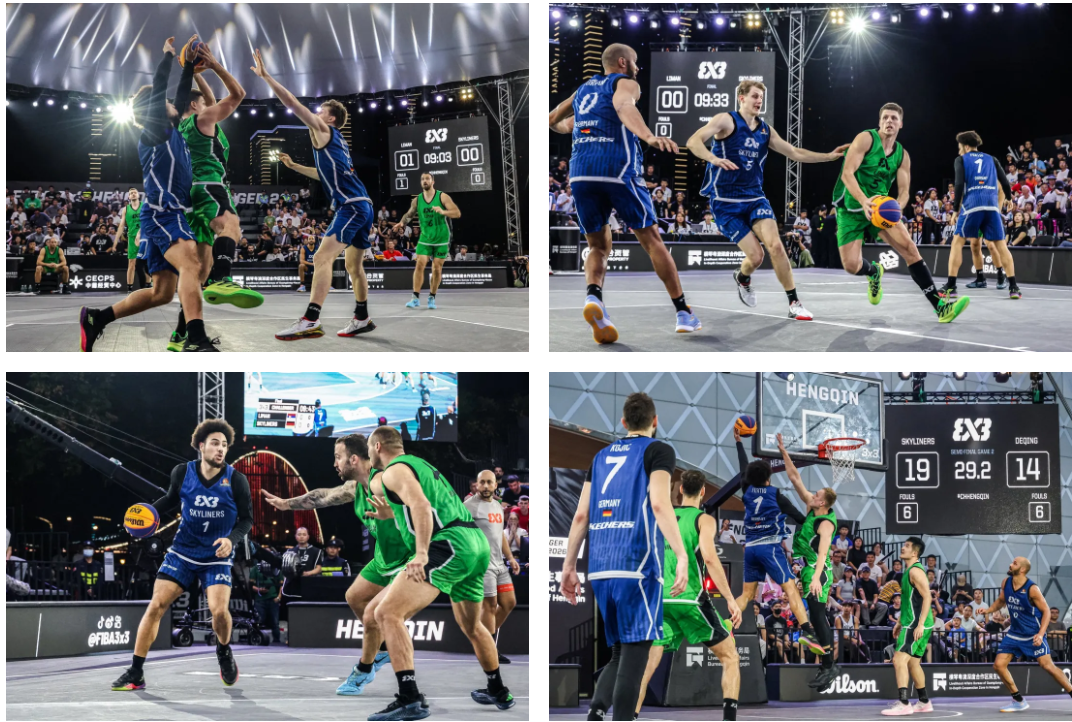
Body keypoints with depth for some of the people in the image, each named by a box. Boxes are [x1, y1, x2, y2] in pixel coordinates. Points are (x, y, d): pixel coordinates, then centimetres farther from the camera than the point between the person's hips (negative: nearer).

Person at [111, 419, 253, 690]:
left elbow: (247, 519, -4)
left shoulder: (236, 480, -11)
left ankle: (224, 653, 15)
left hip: (217, 557, -2)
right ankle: (135, 674, -1)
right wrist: (151, 510, -3)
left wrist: (232, 539, -22)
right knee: (156, 605, -8)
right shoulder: (182, 473, -5)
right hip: (182, 553, 2)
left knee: (219, 610, -20)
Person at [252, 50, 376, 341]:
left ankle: (310, 321, -30)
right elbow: (325, 174, 41)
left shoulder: (324, 131, -2)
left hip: (351, 206, -10)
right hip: (362, 207, 10)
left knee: (322, 257, -19)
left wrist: (266, 77, -7)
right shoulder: (335, 141, 25)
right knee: (354, 265, 19)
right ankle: (362, 319, 27)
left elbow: (293, 103, -9)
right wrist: (294, 166, 40)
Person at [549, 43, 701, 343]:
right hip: (618, 170, -5)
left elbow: (554, 121, 38)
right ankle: (684, 314, 8)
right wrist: (649, 137, -34)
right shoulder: (625, 83, 7)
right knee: (651, 239, 7)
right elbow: (624, 107, -17)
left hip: (580, 173, 5)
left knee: (598, 247, 16)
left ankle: (593, 296, -16)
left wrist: (567, 126, 61)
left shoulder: (582, 90, 25)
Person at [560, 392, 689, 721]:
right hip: (637, 565, -6)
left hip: (600, 569, 6)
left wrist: (569, 565, 18)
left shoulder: (602, 456, 19)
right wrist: (682, 557, -17)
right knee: (635, 653, -5)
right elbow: (659, 504, -13)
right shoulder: (658, 451, 3)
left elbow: (581, 515, 14)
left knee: (620, 654, 15)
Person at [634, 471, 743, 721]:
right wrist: (730, 599, -16)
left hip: (661, 600, 4)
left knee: (647, 667, 6)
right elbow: (710, 558, -15)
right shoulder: (704, 519, 0)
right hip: (691, 600, -4)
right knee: (730, 657, 7)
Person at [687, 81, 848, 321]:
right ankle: (742, 278, 27)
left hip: (755, 197, 4)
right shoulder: (726, 120, -8)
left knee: (775, 245, -17)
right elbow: (694, 142, -20)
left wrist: (829, 156, 12)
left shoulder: (765, 130, 10)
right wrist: (714, 159, -39)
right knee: (755, 255, -10)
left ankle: (794, 303, -11)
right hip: (726, 201, -4)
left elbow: (795, 153, 19)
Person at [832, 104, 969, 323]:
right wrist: (864, 201, -39)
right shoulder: (866, 139, -13)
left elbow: (904, 191, 0)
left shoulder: (902, 155, 3)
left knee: (908, 246, -17)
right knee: (851, 266, -14)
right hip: (850, 209, -4)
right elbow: (847, 173, -23)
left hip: (879, 207, 4)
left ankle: (940, 306, -20)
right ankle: (873, 271, 28)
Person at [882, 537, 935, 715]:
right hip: (911, 624, 10)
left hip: (917, 625, -10)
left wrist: (920, 624, -26)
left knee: (899, 660, -16)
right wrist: (900, 622, 24)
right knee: (912, 662, 17)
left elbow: (927, 597, -21)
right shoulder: (908, 571, 17)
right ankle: (924, 702, 26)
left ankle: (903, 703, -21)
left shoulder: (915, 571, -14)